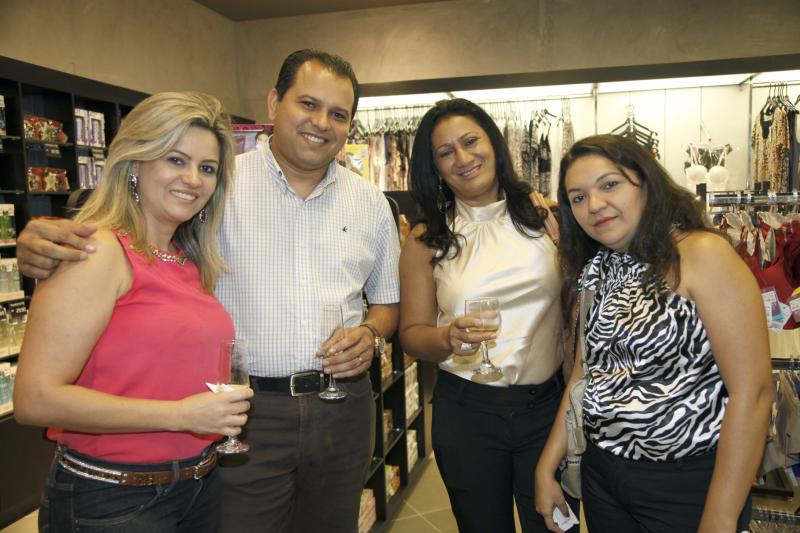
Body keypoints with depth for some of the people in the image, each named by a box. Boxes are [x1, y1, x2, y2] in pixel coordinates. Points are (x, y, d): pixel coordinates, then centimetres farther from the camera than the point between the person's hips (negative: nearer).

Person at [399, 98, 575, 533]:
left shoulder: (545, 217, -2)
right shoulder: (426, 241, -3)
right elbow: (412, 333, -1)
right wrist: (448, 338, -22)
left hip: (548, 402, 1)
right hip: (467, 411, 0)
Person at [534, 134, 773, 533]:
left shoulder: (701, 254, -17)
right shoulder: (594, 270, 3)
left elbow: (752, 391, -20)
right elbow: (585, 373, 7)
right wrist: (546, 468, 3)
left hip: (688, 484, -6)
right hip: (600, 473, 6)